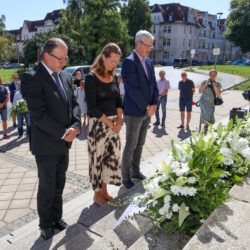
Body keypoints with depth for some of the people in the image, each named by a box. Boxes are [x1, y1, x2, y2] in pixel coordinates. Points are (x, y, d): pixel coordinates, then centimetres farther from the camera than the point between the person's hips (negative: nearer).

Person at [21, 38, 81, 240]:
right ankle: (46, 224, 32)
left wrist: (75, 126, -11)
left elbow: (74, 104, 7)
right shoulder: (31, 78, -15)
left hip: (64, 143, 6)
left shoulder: (66, 77, 7)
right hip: (46, 145, -6)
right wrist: (63, 133, -17)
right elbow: (39, 115, -22)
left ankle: (56, 217, 39)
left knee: (59, 186, 19)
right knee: (47, 188, 11)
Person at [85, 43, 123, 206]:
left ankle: (104, 191, 28)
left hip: (114, 123, 6)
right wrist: (109, 123, -13)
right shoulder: (91, 78, -10)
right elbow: (92, 106, -15)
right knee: (98, 158, 3)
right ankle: (97, 194, 22)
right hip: (98, 124, -6)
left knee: (112, 156, 9)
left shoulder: (113, 77, 9)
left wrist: (119, 119, -2)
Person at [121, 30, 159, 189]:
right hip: (134, 112, -7)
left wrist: (154, 104, -3)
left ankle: (135, 170, 32)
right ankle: (126, 176, 19)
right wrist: (146, 107, -14)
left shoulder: (149, 62, 11)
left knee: (140, 144, 17)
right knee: (130, 146, 3)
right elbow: (132, 89, -20)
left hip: (147, 111, 7)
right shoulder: (129, 62, -14)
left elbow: (154, 85, 12)